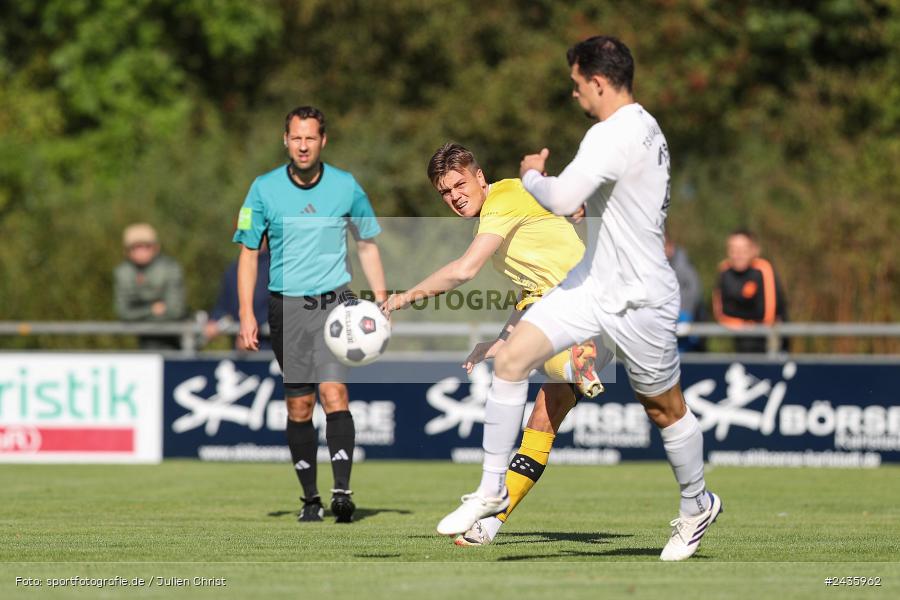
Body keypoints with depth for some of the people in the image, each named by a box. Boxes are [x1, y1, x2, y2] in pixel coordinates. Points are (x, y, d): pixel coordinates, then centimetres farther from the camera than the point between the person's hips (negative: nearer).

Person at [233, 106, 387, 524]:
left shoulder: (345, 187, 0)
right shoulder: (264, 189, -1)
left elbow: (367, 244, 13)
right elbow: (248, 253, 4)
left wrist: (381, 301, 8)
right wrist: (246, 314, -3)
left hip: (334, 303, -1)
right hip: (286, 306, 1)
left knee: (333, 393, -17)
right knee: (298, 407, 3)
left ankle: (342, 492, -21)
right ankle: (310, 499, 13)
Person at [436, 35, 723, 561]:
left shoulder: (614, 135, -23)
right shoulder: (644, 128, 8)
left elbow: (562, 199, -31)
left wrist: (533, 175, -10)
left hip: (638, 300, -9)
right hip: (596, 281, 9)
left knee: (665, 409, 9)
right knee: (511, 359, -4)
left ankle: (697, 504, 32)